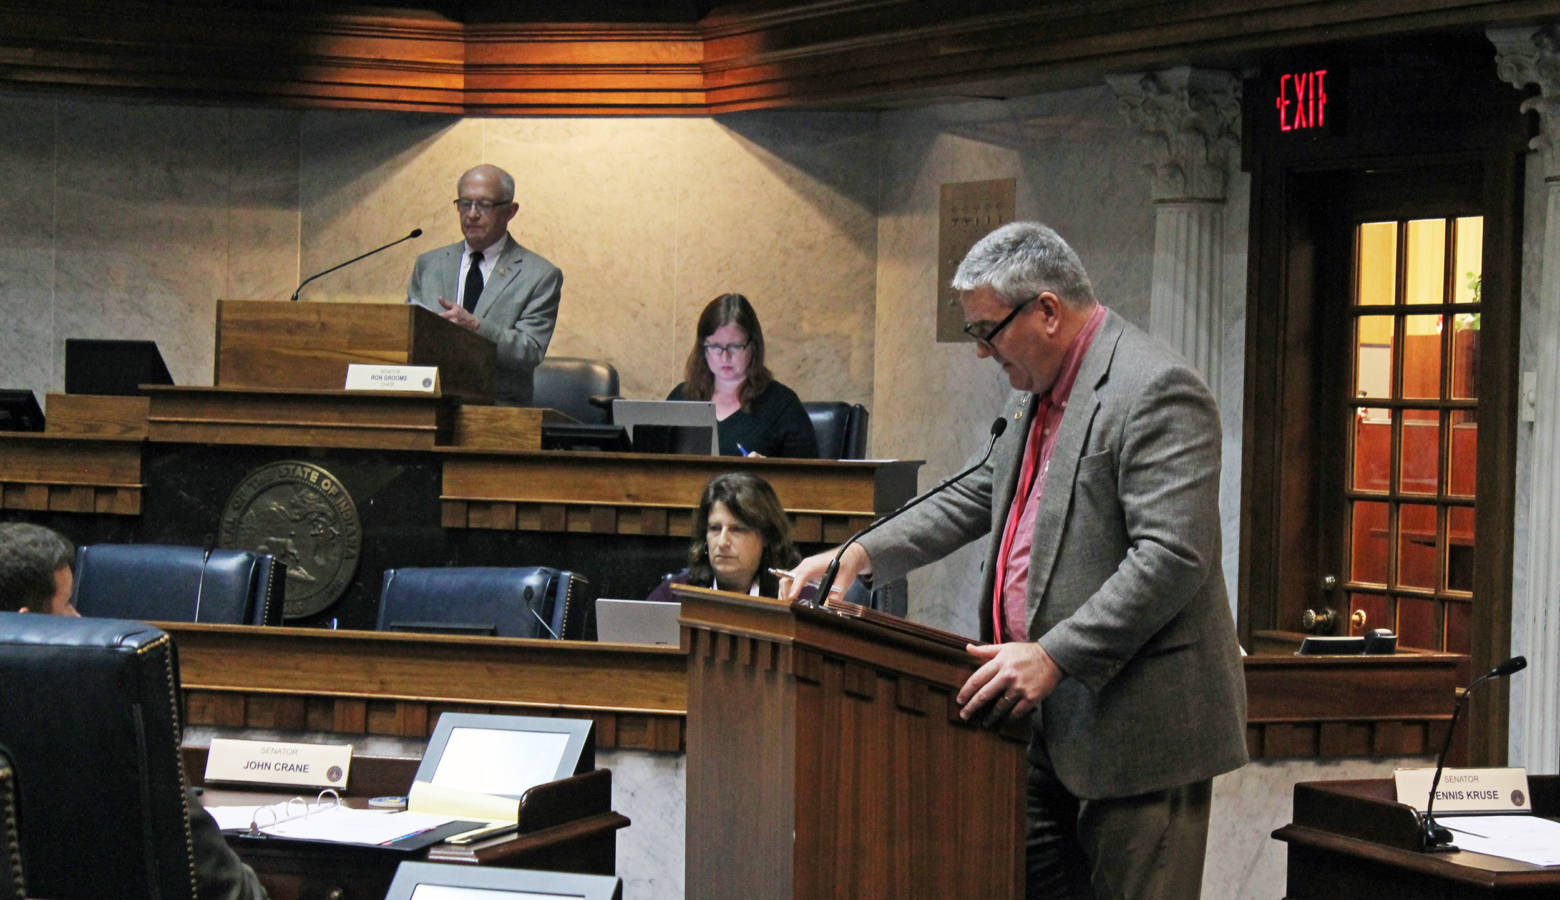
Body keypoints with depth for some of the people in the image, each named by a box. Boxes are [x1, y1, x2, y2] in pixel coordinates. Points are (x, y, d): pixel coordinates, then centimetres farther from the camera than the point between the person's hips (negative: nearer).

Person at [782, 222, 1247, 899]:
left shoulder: (1156, 390, -16)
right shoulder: (1036, 393, 16)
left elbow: (1172, 556, -23)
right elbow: (978, 497, 29)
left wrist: (1054, 657, -26)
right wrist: (862, 554, 17)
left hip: (1135, 725, -9)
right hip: (1048, 717, 9)